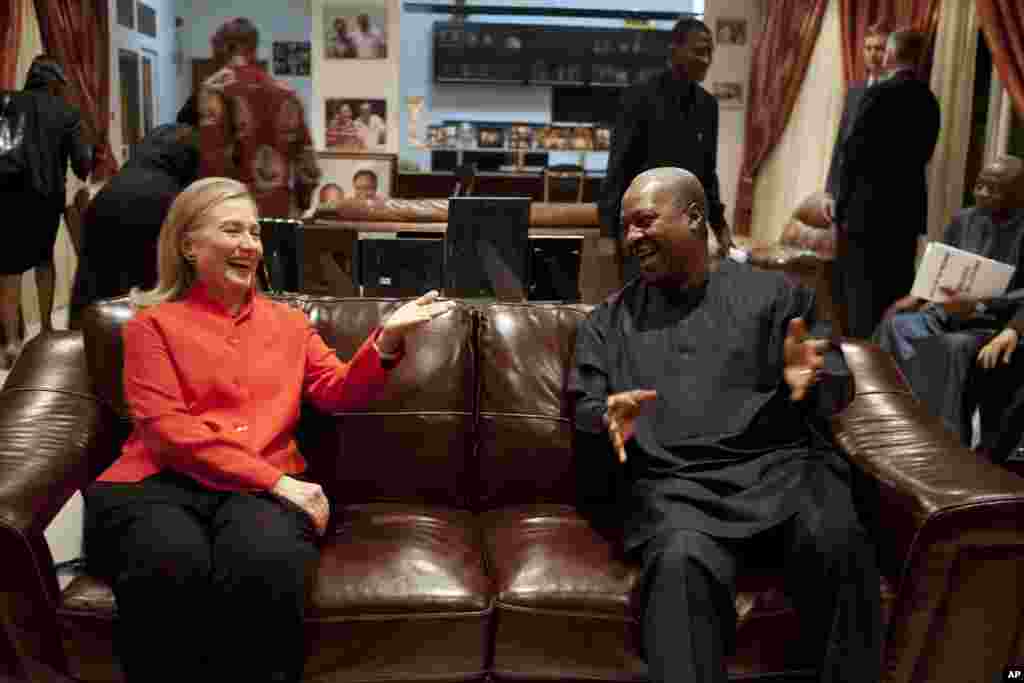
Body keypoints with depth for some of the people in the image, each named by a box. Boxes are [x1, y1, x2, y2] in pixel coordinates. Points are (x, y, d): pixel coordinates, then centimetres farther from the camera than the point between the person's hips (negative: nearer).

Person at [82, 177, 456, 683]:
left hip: (265, 484, 2)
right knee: (172, 565, -37)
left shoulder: (288, 322, 24)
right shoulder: (154, 323, 12)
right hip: (162, 480, -1)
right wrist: (273, 480, -12)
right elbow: (166, 427, -2)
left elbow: (337, 393, 11)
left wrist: (387, 338, -8)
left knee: (269, 563, -35)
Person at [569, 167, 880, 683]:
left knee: (838, 541, -31)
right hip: (672, 483, 0)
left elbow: (835, 381, 10)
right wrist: (607, 421, -11)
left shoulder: (772, 292, 16)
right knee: (682, 559, -35)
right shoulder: (608, 320, 20)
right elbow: (584, 408, 14)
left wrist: (810, 380, -15)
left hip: (779, 463, 1)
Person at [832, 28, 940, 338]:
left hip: (870, 206, -7)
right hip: (910, 206, 7)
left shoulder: (880, 93, -12)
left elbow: (855, 152, -13)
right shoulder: (929, 100, 10)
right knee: (898, 287, 12)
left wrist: (841, 204, -6)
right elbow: (922, 154, 12)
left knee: (863, 289, -1)